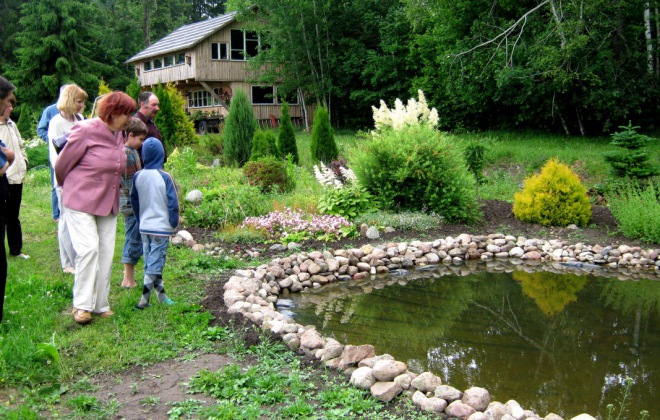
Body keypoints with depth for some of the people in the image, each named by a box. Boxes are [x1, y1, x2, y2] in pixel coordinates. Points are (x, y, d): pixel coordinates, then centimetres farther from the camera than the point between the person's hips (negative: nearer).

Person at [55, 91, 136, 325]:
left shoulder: (117, 135, 6)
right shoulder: (86, 131, -16)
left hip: (108, 204, 7)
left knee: (106, 253, 6)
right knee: (88, 249, -14)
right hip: (80, 202, -7)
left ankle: (100, 304, 17)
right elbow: (62, 164, -5)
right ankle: (82, 305, -2)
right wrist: (67, 187, 10)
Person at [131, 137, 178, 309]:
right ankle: (144, 300, -1)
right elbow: (173, 203, -12)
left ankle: (161, 294, 22)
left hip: (144, 227, 5)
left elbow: (134, 201, 10)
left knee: (150, 262, 14)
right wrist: (174, 223, 2)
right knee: (155, 264, 0)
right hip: (161, 228, -5)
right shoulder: (165, 177, -13)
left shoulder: (138, 176, 0)